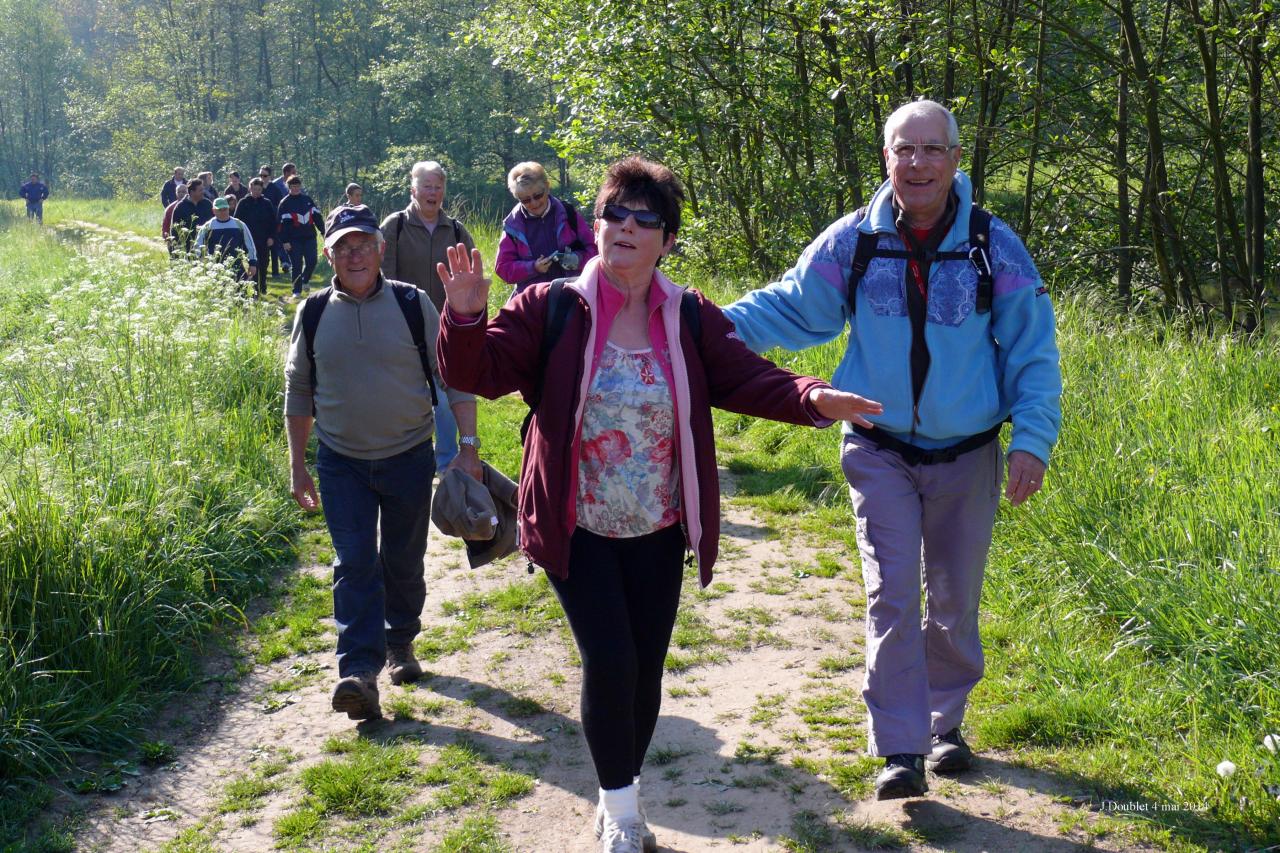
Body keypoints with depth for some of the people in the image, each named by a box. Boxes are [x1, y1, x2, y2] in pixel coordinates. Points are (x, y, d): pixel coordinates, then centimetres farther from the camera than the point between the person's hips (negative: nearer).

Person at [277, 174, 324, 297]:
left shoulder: (307, 199, 10)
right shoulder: (285, 203, -2)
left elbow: (316, 216, 12)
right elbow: (282, 223, -6)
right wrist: (284, 241, -12)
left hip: (310, 237, 3)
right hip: (294, 240, -3)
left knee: (311, 262, -2)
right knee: (296, 265, -3)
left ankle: (305, 281, 27)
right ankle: (297, 291, 7)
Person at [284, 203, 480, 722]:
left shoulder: (413, 305, -6)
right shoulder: (313, 314, -1)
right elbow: (298, 393, 9)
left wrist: (469, 447, -8)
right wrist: (298, 467, 8)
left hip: (409, 459, 0)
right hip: (342, 464, 0)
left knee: (404, 562, 11)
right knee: (355, 563, -9)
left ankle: (400, 643, 33)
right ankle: (359, 671, -13)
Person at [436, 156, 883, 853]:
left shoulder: (690, 320, -1)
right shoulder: (550, 309, -8)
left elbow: (750, 380, -6)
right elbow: (479, 373, -13)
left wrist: (813, 399, -24)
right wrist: (466, 317, -32)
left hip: (657, 534, 3)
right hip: (577, 532, -3)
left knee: (645, 669, 10)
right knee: (609, 662, -9)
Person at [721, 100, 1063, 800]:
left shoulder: (994, 248, -7)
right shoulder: (853, 242, -6)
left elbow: (1033, 351, -2)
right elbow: (789, 308, -1)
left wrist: (1033, 439, -10)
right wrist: (715, 324, -18)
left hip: (967, 456, 1)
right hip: (882, 453, -1)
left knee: (955, 600, 14)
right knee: (892, 595, -7)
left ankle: (944, 723, 34)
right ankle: (900, 750, 0)